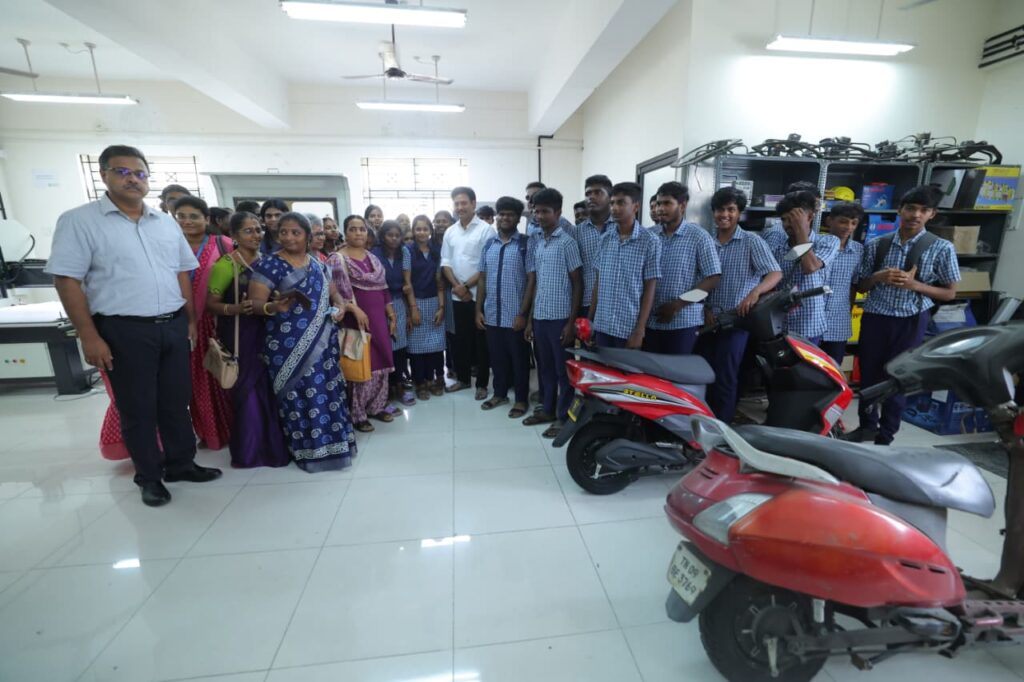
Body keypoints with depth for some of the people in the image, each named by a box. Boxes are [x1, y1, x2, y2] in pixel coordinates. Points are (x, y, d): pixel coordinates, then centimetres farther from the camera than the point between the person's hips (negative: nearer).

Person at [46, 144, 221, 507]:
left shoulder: (166, 223, 12)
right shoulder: (79, 220, -3)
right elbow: (67, 280, -7)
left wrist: (191, 320, 12)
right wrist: (89, 336, -12)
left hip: (174, 326, 4)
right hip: (124, 331, -4)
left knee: (177, 401, 13)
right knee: (137, 409, 7)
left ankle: (181, 463, 29)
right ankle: (149, 477, 23)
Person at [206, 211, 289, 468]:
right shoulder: (226, 264, -8)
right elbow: (211, 303, -9)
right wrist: (237, 308, -25)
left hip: (264, 332, 6)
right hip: (239, 336, -5)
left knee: (268, 387, 9)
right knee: (247, 389, 1)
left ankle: (272, 445, 23)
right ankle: (250, 450, 15)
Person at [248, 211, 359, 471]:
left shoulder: (319, 264, 11)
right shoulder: (268, 265, -5)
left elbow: (334, 293, 17)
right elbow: (255, 304, -9)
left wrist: (341, 306, -5)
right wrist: (273, 306, -30)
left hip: (323, 342, 5)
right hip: (287, 345, -5)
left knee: (327, 392, 9)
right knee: (298, 396, 0)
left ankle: (332, 443, 25)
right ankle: (309, 450, 15)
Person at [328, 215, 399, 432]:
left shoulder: (373, 258, 13)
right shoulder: (337, 259, -6)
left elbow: (383, 289, 14)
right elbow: (339, 292, -14)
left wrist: (391, 316, 9)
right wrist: (356, 311, -22)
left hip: (379, 318, 6)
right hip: (357, 319, -6)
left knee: (380, 363, 10)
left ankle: (376, 407, 25)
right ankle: (358, 414, 11)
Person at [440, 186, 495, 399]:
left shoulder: (485, 230, -6)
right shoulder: (450, 232, 11)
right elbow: (445, 262, 8)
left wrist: (467, 285, -12)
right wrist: (456, 286, -7)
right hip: (457, 295, 5)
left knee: (481, 340, 3)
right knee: (461, 338, 13)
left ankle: (482, 383, 14)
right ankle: (463, 378, 28)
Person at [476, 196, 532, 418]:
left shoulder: (525, 244, -6)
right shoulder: (489, 244, 9)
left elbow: (531, 280, -9)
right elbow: (482, 279, 11)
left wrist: (523, 313, -13)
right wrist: (478, 310, 7)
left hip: (515, 315, -5)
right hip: (492, 314, 5)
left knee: (519, 359, 7)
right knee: (497, 357, 16)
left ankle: (521, 399, 22)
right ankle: (500, 393, 33)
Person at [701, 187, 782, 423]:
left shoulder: (752, 241, -2)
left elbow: (776, 273, -12)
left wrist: (755, 291, -31)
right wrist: (705, 308, -3)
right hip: (709, 318, 4)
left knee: (725, 377, -6)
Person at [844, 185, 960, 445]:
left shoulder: (942, 248, -3)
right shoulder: (875, 245, 1)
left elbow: (949, 293, 1)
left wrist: (913, 284, -15)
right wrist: (878, 277, -14)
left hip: (911, 321, -2)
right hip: (874, 317, 2)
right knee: (868, 374, 11)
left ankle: (886, 436, 21)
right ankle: (867, 424, 32)